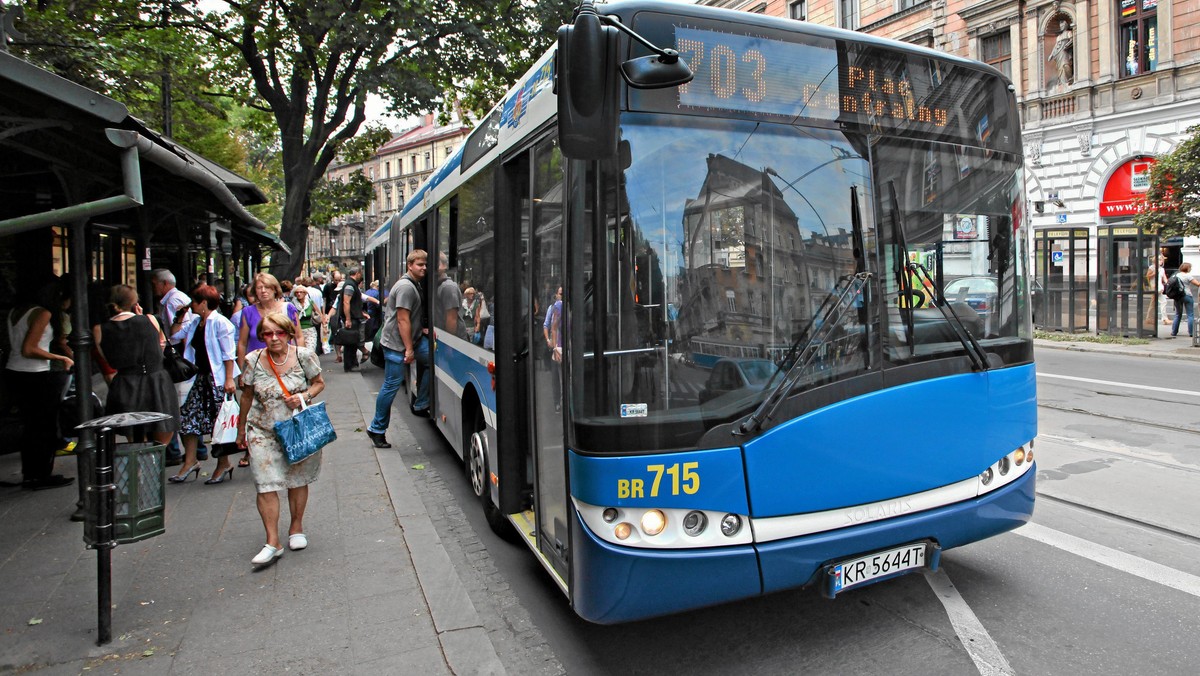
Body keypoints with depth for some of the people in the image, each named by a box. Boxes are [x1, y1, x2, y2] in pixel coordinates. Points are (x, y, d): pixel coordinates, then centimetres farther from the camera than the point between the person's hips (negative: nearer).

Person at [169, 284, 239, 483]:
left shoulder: (220, 323, -13)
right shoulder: (194, 322, 12)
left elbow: (229, 353, -16)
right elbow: (175, 334, 21)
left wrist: (229, 379, -21)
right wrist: (180, 317, 10)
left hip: (218, 378, -8)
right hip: (200, 377, 9)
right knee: (188, 417, 8)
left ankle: (223, 465, 11)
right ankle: (190, 461, 19)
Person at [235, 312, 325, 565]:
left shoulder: (303, 356, -9)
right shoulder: (254, 360, -5)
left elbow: (319, 383, 4)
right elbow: (247, 396, 7)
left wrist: (304, 396, -17)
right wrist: (241, 429, 14)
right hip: (263, 431, 0)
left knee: (297, 480, 12)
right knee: (266, 485, -6)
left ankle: (296, 528, 32)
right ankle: (273, 543, 0)